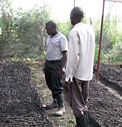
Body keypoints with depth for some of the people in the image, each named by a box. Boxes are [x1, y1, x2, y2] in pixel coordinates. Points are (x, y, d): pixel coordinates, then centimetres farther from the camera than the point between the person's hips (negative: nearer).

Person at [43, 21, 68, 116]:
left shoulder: (61, 38, -10)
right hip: (48, 63, 8)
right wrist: (45, 65, 19)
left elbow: (64, 54, -14)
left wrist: (63, 67, -21)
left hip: (57, 64, -8)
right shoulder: (49, 38, 15)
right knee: (51, 85, 13)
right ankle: (55, 102, 27)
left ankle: (61, 107, -5)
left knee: (57, 86, -9)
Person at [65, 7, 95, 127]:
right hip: (87, 73, 7)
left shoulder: (74, 32, -15)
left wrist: (68, 78, -16)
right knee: (84, 103, 18)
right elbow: (90, 52, 10)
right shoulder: (90, 29, 6)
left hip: (76, 73, -7)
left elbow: (73, 56, -19)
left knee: (77, 104, 2)